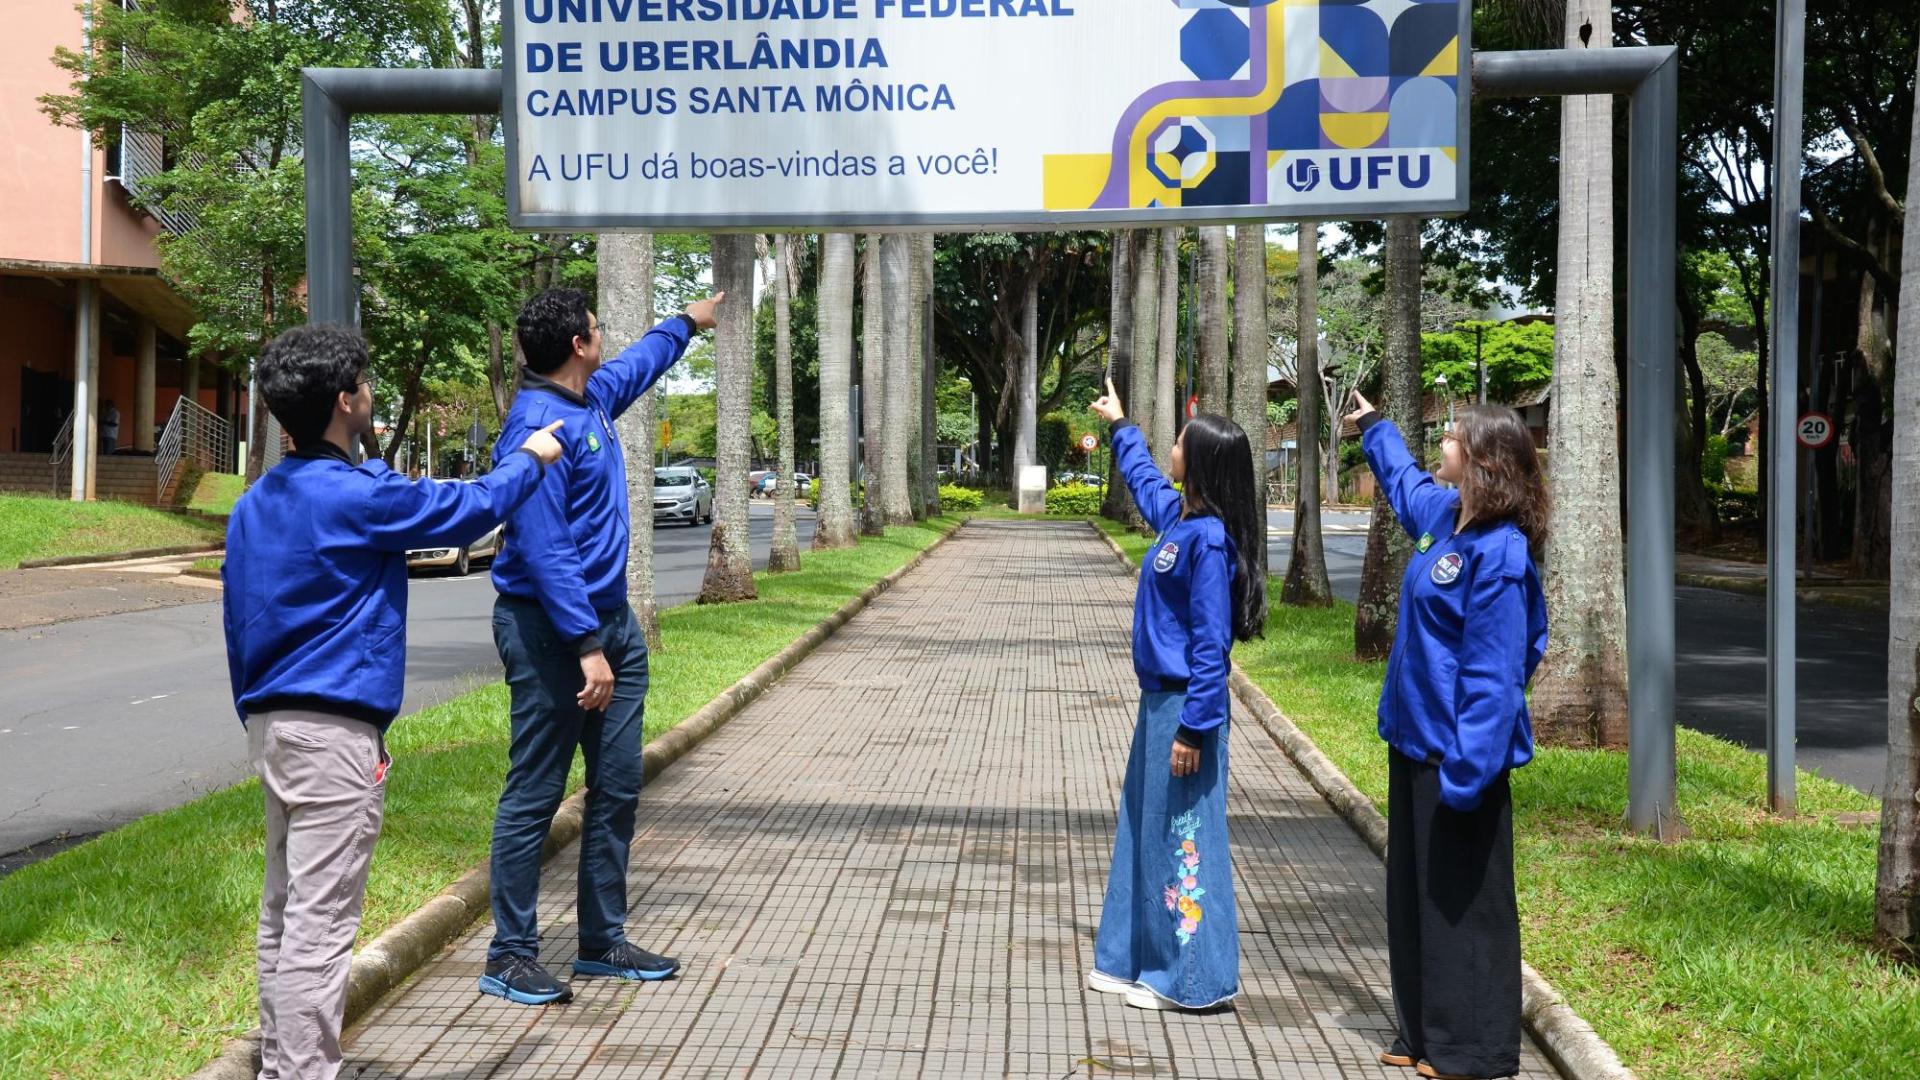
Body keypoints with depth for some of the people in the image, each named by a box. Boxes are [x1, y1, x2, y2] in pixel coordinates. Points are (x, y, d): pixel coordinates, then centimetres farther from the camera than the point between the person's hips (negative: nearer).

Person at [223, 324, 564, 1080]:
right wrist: (530, 459, 17)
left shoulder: (251, 506, 12)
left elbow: (237, 624, 17)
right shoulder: (357, 496, -13)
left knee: (284, 910, 15)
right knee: (320, 923, -7)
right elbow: (471, 509, -2)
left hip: (270, 726, 9)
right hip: (335, 732, -9)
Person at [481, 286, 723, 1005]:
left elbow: (638, 364, 37)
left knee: (618, 789, 12)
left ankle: (603, 940, 23)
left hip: (612, 623, 10)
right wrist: (585, 646, -27)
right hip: (550, 630, -10)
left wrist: (687, 324, 51)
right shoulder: (539, 425, -19)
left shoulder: (594, 398, 11)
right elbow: (545, 549, -24)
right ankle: (510, 957, 5)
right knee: (534, 797, -3)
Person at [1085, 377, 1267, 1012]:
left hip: (1186, 703, -10)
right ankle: (1140, 961, 26)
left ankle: (1190, 980, 7)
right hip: (1158, 698, 10)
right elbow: (1143, 477, 33)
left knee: (1183, 837, -2)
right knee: (1146, 829, 15)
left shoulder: (1209, 540, -19)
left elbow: (1210, 644, -21)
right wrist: (1119, 426, 47)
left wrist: (1193, 727, -22)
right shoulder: (1175, 516, 8)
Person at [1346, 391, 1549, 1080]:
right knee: (1414, 893, 16)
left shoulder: (1499, 553, -22)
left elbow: (1493, 676, -25)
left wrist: (1465, 772, -28)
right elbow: (1405, 480, 33)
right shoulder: (1443, 514, 6)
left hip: (1456, 751, -10)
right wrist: (1372, 427, 47)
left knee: (1463, 901, 1)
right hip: (1416, 740, 10)